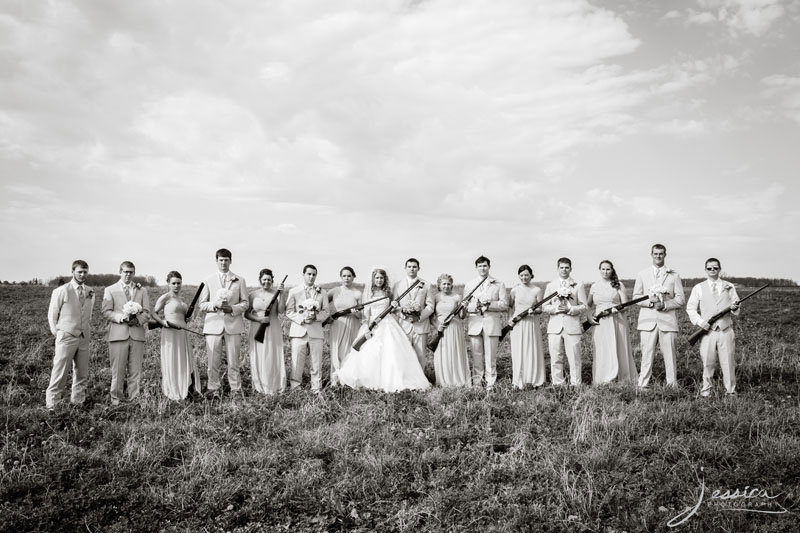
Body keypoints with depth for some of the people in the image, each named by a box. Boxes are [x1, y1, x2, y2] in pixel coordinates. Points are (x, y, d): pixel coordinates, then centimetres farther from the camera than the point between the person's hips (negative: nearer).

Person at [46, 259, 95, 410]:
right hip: (66, 337, -5)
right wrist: (57, 334, 0)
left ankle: (78, 402, 18)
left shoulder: (90, 293, 9)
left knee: (82, 374, 8)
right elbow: (52, 315, 1)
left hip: (84, 338, 5)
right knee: (60, 373, -4)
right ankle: (51, 405, 5)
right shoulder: (61, 291, -5)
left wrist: (88, 333, 12)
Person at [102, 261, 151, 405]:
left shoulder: (142, 291, 17)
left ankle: (134, 397, 9)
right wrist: (121, 317, -14)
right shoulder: (110, 290, 11)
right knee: (118, 369, -2)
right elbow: (106, 312, 2)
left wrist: (137, 320, -10)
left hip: (137, 334, 2)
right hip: (118, 334, -2)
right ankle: (116, 397, 9)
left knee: (135, 370, 2)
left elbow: (146, 313, 10)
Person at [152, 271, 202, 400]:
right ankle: (173, 393, 11)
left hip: (183, 333, 7)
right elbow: (154, 313, -5)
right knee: (172, 364, 1)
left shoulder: (181, 299, 17)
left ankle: (187, 389, 19)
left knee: (186, 362, 8)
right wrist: (162, 322, -20)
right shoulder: (165, 298, -4)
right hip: (170, 333, -7)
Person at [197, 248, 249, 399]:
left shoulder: (239, 280, 11)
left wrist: (232, 308, -9)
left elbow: (245, 303, 9)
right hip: (213, 324, 0)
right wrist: (215, 304, -11)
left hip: (233, 324, 0)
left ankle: (236, 389, 10)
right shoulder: (209, 280, 10)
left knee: (234, 361, 2)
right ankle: (214, 389, 10)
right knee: (213, 361, -1)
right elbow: (202, 304, 8)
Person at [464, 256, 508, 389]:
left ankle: (490, 383, 6)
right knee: (476, 355, 2)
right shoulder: (469, 284, 15)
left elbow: (504, 304, 2)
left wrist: (488, 305, -13)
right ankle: (476, 382, 10)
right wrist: (476, 305, -11)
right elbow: (464, 305, 9)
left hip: (492, 323, -1)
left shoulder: (499, 284, 10)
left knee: (491, 356, 0)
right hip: (474, 324, 1)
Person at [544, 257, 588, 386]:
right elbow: (545, 306, 10)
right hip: (555, 326, 2)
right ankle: (557, 385, 8)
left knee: (574, 358, -3)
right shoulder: (550, 286, 15)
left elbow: (583, 306, 4)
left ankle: (575, 385, 4)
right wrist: (556, 308, -9)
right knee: (555, 358, 1)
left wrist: (570, 309, -12)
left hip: (572, 326, -2)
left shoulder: (578, 285, 10)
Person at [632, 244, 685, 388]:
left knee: (669, 354, 0)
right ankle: (643, 385, 0)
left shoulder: (674, 276, 11)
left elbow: (681, 299, 6)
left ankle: (672, 385, 6)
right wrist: (650, 301, -10)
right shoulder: (642, 275, 13)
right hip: (648, 320, 0)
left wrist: (665, 305, -10)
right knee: (647, 354, -3)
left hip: (668, 320, 0)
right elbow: (635, 297, 9)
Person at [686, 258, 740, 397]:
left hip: (726, 330, 1)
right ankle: (707, 389, 13)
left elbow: (736, 305, 12)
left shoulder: (729, 287, 13)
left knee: (728, 361, 0)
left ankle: (730, 390, 11)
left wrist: (734, 307, -13)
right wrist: (700, 322, -7)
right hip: (708, 330, -1)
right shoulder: (698, 288, 9)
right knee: (708, 362, 0)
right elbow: (690, 308, 8)